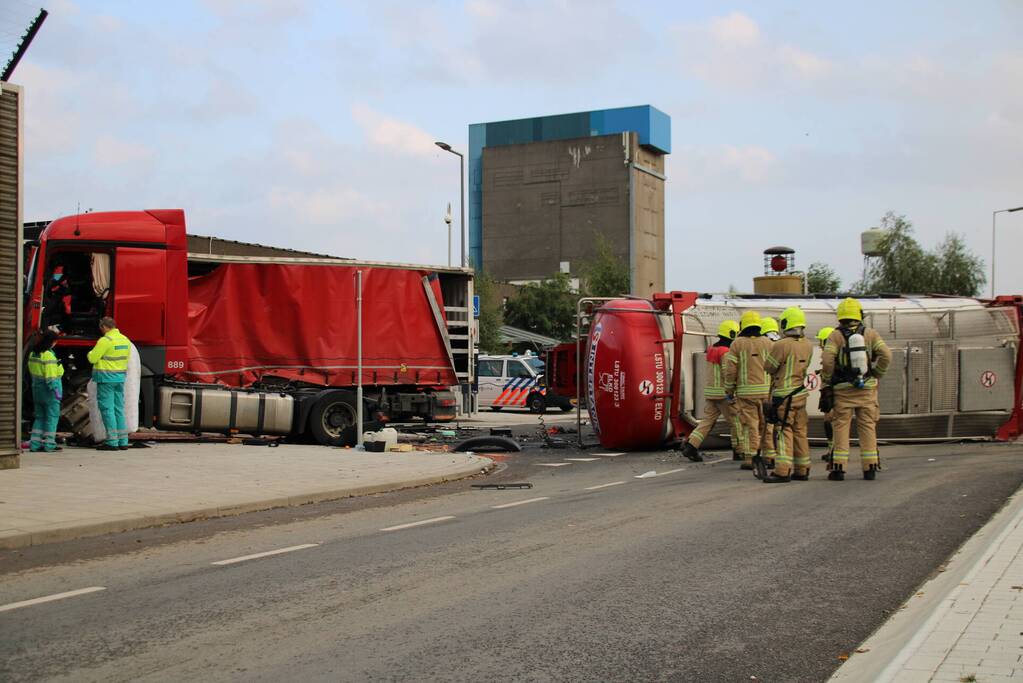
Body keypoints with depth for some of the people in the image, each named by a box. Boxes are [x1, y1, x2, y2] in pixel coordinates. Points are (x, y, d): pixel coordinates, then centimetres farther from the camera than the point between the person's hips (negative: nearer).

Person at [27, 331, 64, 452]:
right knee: (52, 416, -1)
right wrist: (55, 389, -18)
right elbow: (51, 375, -20)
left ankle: (35, 444, 10)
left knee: (40, 416, 13)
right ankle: (49, 444, -1)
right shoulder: (48, 354, -16)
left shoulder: (33, 353, 10)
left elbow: (32, 371, 15)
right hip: (48, 389, -8)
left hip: (37, 388, 8)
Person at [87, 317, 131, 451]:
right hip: (120, 377, 8)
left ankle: (112, 441, -5)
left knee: (107, 409, -4)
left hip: (106, 378, -8)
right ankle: (123, 441, 12)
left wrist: (91, 353, 8)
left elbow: (92, 358, -14)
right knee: (119, 409, 12)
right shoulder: (125, 340, 10)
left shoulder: (105, 340, -14)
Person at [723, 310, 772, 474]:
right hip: (765, 390, 2)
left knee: (749, 424, 1)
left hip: (745, 391, -2)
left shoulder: (737, 344, -2)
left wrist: (729, 391, 5)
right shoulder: (767, 343, 4)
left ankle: (749, 457, 0)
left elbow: (730, 370, -5)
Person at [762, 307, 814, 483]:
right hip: (801, 393, 7)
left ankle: (783, 471, -14)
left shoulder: (782, 345, -17)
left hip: (784, 395, -7)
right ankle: (802, 470, 20)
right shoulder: (808, 346, 5)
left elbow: (769, 367, -6)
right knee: (800, 432, 14)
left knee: (784, 432, -8)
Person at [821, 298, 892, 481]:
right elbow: (886, 355, -8)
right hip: (867, 389, 2)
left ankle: (838, 468, -1)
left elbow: (827, 360, -14)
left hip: (843, 390, -2)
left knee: (841, 427, 3)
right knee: (867, 427, 8)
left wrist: (827, 382, -1)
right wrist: (876, 375, 4)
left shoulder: (835, 336, -4)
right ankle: (870, 468, 8)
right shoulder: (871, 334, 2)